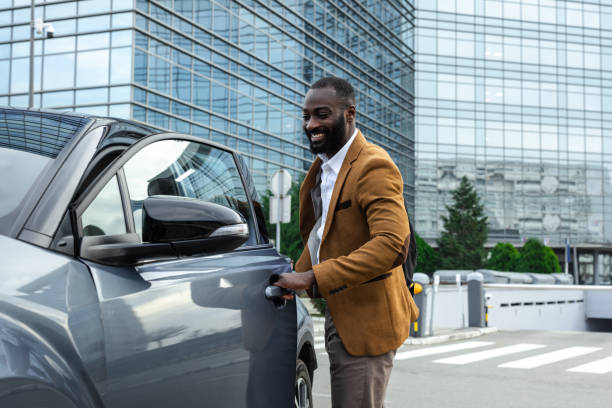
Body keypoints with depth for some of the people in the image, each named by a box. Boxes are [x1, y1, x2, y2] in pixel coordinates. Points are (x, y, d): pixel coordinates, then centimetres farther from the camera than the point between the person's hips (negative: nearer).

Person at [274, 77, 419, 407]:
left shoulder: (373, 166, -19)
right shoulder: (323, 166, 10)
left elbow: (393, 244, -31)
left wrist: (312, 278, -30)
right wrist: (296, 278, 5)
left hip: (366, 321, -9)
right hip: (337, 315, 9)